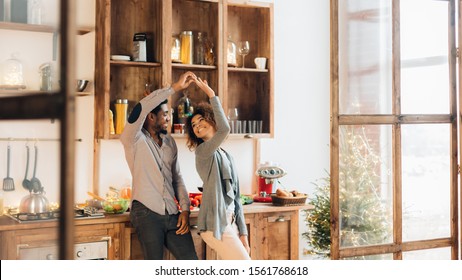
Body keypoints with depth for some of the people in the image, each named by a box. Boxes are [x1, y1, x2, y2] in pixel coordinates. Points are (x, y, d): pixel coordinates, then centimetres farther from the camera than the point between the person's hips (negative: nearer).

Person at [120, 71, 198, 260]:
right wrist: (174, 88, -22)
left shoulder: (169, 142, 16)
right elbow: (140, 108, -23)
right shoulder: (133, 139, -4)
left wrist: (185, 209, 6)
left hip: (172, 214, 6)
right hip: (147, 213, -6)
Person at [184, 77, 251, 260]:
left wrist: (242, 233, 11)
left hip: (228, 223, 8)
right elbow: (224, 129, -27)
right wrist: (211, 95, -20)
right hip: (216, 224, -8)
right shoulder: (203, 151, -6)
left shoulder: (226, 157, 18)